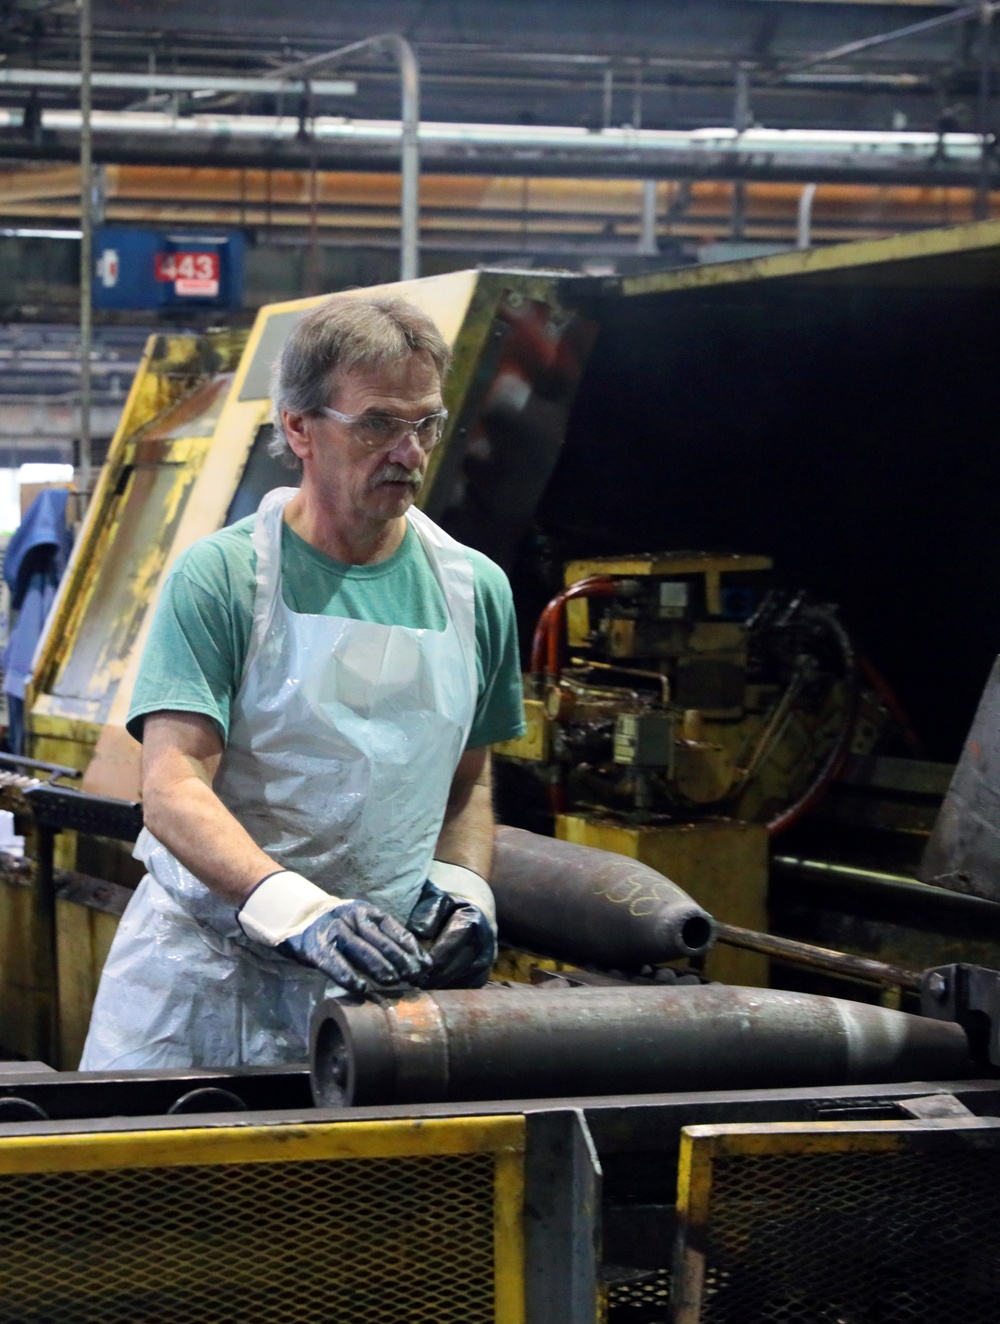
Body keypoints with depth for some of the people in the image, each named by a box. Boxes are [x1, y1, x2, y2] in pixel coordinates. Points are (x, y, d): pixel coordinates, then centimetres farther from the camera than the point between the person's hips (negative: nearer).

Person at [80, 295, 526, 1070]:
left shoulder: (475, 590, 8)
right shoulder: (221, 577, -6)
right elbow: (173, 789, -16)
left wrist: (463, 889, -1)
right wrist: (298, 909, -31)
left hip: (372, 981, 3)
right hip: (199, 976, -3)